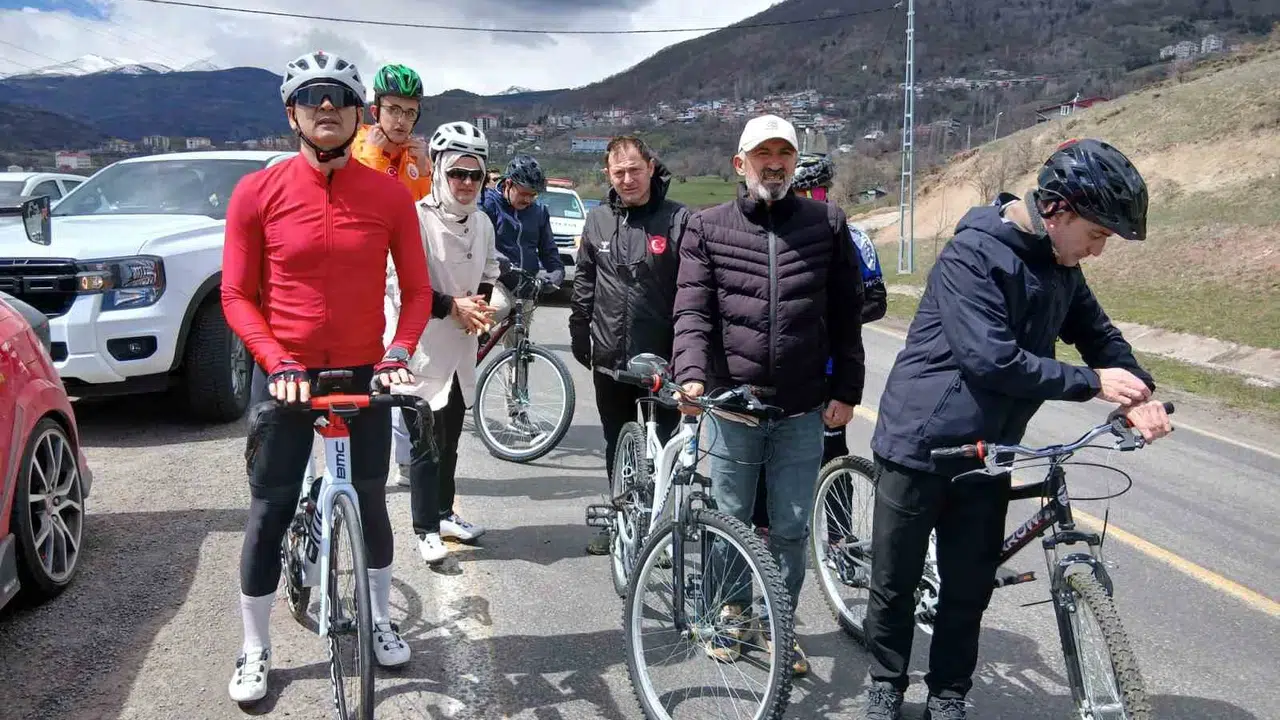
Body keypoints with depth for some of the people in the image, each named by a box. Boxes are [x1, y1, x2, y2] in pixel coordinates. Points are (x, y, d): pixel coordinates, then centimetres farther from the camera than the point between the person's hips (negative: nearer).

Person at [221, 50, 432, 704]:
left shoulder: (390, 195, -4)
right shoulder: (257, 193, -7)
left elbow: (416, 290, 1)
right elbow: (237, 296, -5)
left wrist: (399, 352, -14)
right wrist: (277, 361, -18)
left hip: (366, 372, 1)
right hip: (284, 374, -1)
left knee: (371, 504, 13)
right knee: (269, 516, 6)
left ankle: (381, 622, 33)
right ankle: (255, 650, 22)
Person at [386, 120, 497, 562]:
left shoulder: (482, 223, 6)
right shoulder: (416, 218, -16)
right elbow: (401, 286, -18)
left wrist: (479, 304, 1)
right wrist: (452, 305, -21)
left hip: (461, 349, 7)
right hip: (423, 347, -7)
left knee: (450, 438, 18)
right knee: (425, 442, 0)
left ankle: (444, 512, 33)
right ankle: (426, 529, 10)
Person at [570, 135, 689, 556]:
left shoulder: (678, 219, -6)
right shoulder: (598, 221, 6)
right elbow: (584, 284, 14)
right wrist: (580, 337, 13)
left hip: (664, 360, -4)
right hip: (610, 361, 4)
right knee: (617, 447, 16)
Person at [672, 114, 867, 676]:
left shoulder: (828, 224, 2)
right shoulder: (707, 228, 0)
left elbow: (847, 314, 5)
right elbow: (692, 310, -6)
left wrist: (846, 390, 3)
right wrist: (692, 374, -21)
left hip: (804, 409, 1)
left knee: (791, 528, 10)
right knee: (731, 521, 14)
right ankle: (732, 613, 34)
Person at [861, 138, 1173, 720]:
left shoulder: (1059, 265, 5)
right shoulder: (974, 255, -20)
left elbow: (1098, 333, 17)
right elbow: (990, 359, -27)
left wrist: (1138, 394, -1)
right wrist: (1091, 383, -19)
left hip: (987, 454, 6)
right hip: (919, 447, -6)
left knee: (970, 586, 10)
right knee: (895, 583, 8)